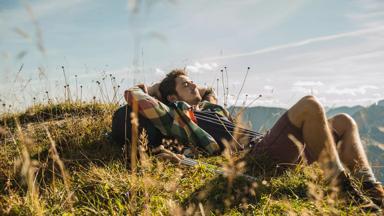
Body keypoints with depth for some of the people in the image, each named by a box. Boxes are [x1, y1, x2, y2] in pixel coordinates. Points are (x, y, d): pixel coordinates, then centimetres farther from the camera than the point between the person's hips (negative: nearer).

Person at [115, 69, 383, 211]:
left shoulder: (210, 106, 30)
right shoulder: (177, 116, 4)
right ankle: (344, 189, -23)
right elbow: (132, 95, -2)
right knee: (310, 105, -25)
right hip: (257, 157, -9)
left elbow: (208, 90, 54)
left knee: (344, 122, 7)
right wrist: (153, 89, 18)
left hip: (266, 144, 9)